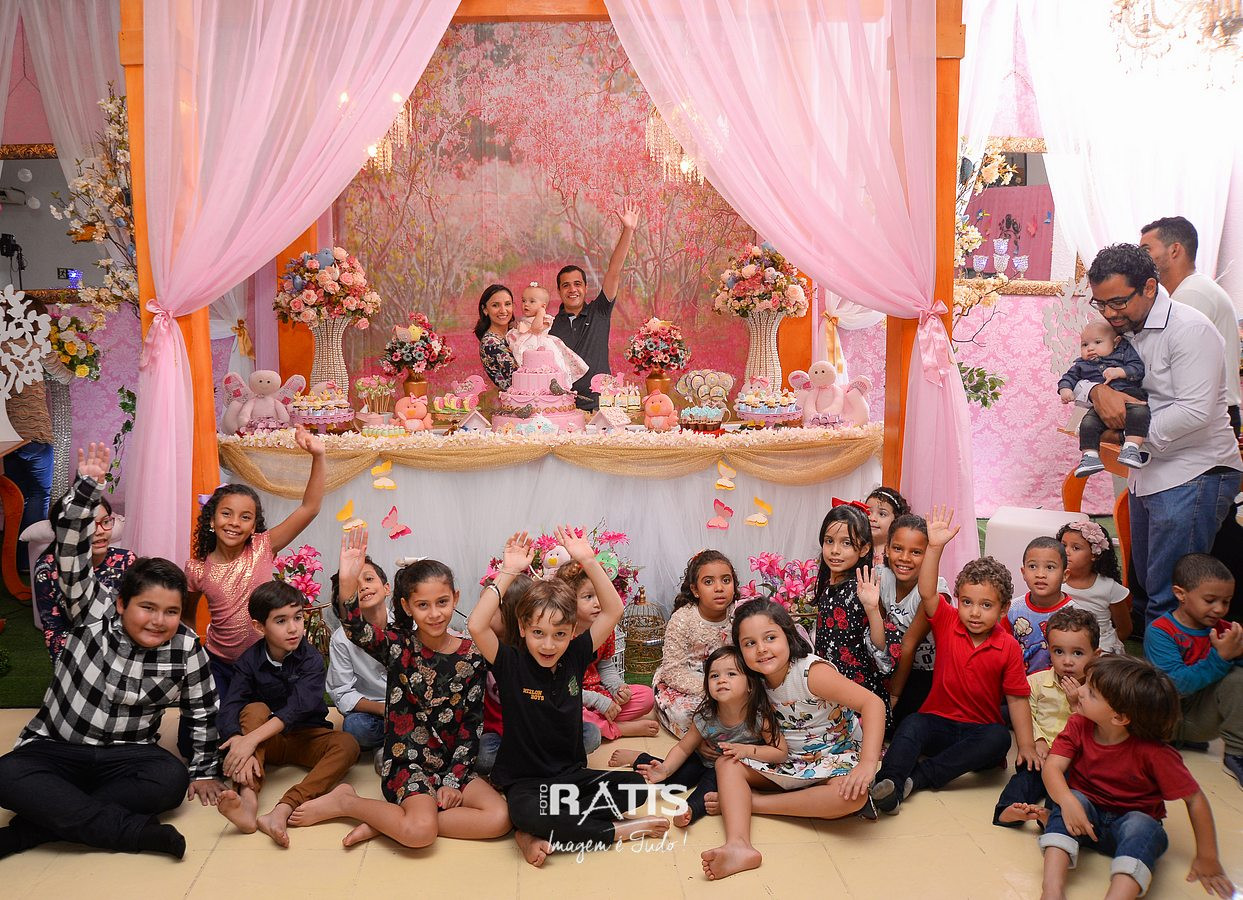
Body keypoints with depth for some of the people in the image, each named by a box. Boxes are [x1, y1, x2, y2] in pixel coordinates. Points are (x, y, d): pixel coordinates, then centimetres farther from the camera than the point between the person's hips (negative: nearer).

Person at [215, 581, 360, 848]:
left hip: (306, 737, -1)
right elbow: (229, 707, -20)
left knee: (347, 745, -28)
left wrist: (252, 738, -41)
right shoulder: (249, 661, -8)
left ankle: (282, 811, -45)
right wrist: (240, 743, -41)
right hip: (265, 742, 1)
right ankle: (249, 800, -47)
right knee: (256, 709, -28)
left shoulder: (311, 659, -13)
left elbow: (299, 705, -29)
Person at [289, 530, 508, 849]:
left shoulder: (471, 655, 0)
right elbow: (356, 631, -28)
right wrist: (348, 584, -46)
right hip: (405, 764, -4)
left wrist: (454, 779, -6)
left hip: (454, 764, 4)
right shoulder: (398, 645, -6)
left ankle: (389, 821, -6)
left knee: (500, 818, -19)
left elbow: (472, 723, 1)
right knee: (420, 832, -30)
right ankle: (346, 802, 1)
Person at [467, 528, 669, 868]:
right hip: (525, 781, -5)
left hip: (572, 775, 5)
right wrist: (508, 572, -24)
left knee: (635, 785, -17)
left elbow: (612, 611, -2)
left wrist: (588, 561, -11)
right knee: (528, 813, -38)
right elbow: (476, 625, -27)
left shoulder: (575, 657, 0)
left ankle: (540, 836, -18)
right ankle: (617, 830, -16)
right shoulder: (512, 663, -10)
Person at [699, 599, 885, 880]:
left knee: (854, 796, -37)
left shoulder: (812, 672, -24)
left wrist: (867, 763, -42)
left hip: (836, 759, -6)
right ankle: (738, 845, -35)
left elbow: (873, 703, -32)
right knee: (726, 763, -11)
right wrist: (742, 750, -16)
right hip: (791, 763, 6)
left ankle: (744, 801, -28)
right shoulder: (759, 681, -3)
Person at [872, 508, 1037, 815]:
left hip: (979, 731, 0)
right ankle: (889, 785, -50)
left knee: (999, 738, -32)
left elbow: (1017, 698, -1)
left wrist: (1026, 745, -10)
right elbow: (927, 593, -17)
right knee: (911, 724, -31)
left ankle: (917, 777, -36)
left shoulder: (1008, 647, -2)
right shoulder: (947, 624, -1)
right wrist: (935, 547, -27)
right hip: (938, 722, 0)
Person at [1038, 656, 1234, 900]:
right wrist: (1068, 801, -40)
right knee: (1073, 799, -29)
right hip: (1086, 815, 3)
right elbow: (1053, 766, -19)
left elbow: (1195, 799, -14)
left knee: (1142, 826, -35)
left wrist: (1207, 858, -11)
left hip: (1133, 820, -2)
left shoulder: (1153, 752, -21)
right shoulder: (1079, 726, -10)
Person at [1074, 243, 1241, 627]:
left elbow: (1195, 411, -23)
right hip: (1148, 474, 9)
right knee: (1147, 584, 18)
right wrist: (1097, 390, -13)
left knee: (1168, 599, -8)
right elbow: (1076, 379, 10)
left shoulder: (1188, 329, -15)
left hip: (1193, 476, -9)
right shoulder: (1122, 329, 10)